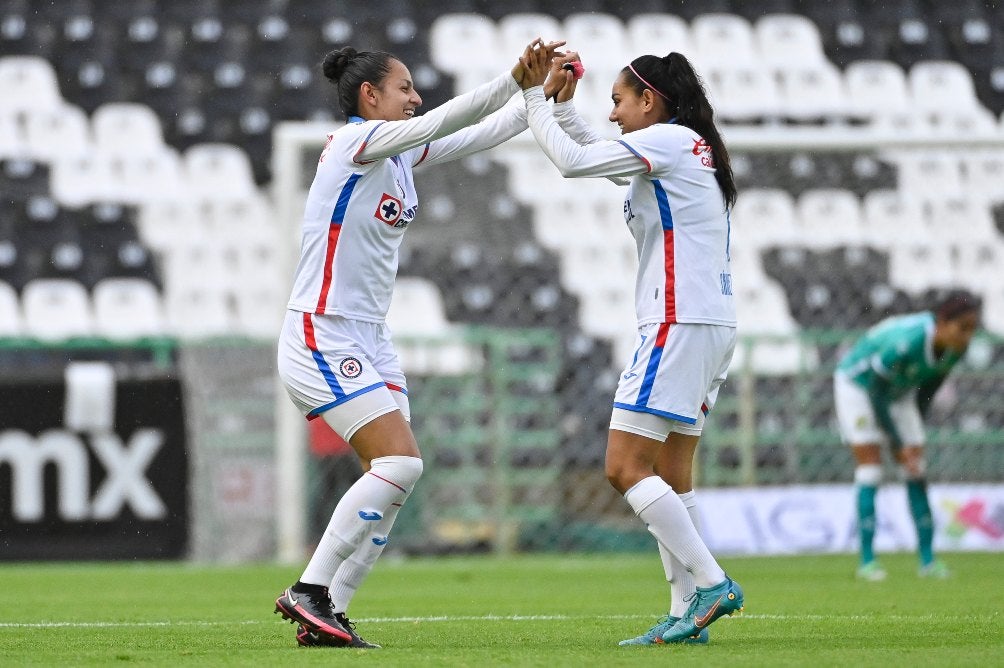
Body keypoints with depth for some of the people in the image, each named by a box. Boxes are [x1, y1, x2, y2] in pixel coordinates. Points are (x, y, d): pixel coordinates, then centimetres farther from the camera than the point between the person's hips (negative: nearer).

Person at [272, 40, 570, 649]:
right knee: (400, 462, -19)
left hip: (370, 340, 9)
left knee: (396, 482, 1)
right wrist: (515, 79, -25)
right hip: (321, 339, -9)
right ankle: (309, 592, -13)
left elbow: (483, 134, 14)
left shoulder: (401, 154, 12)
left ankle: (328, 614, 3)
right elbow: (444, 121, -25)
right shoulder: (356, 142, -12)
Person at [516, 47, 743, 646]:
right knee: (671, 474, 9)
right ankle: (689, 613, 6)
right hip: (712, 325, 10)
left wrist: (537, 99, 0)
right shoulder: (689, 148, 19)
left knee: (627, 466, -11)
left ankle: (711, 583, -15)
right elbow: (598, 155, 30)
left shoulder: (669, 139, -9)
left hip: (681, 324, -10)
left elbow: (573, 161, -13)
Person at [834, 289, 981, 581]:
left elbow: (927, 390, 1)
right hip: (857, 384, -6)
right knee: (870, 467, -14)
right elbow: (877, 397, -29)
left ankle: (928, 560, 0)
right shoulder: (905, 341, -39)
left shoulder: (956, 349, -17)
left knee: (917, 471, -2)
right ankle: (867, 561, -11)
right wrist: (901, 445, -26)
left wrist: (916, 436, 7)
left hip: (899, 392, 6)